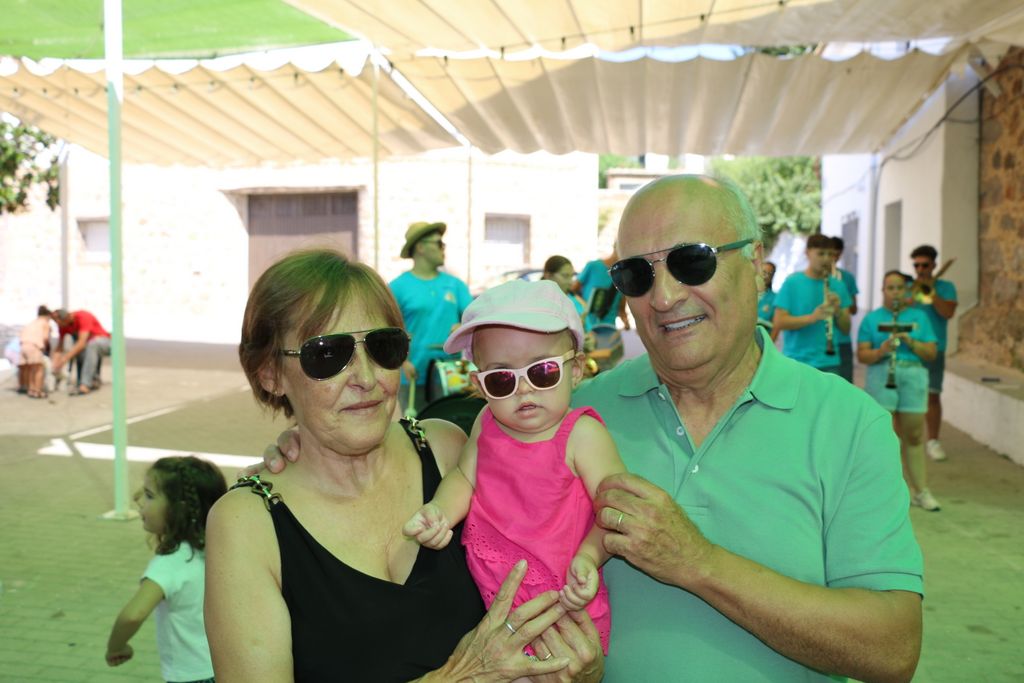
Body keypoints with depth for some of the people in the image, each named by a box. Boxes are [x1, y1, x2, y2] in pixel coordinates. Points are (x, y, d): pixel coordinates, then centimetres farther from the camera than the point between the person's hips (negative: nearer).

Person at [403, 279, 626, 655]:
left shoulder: (583, 434, -15)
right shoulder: (487, 425, 0)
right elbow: (465, 476, 11)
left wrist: (589, 556, -32)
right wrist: (439, 511, -9)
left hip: (563, 605, -4)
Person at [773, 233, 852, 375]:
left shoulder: (838, 286, 7)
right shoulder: (791, 283, -3)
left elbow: (846, 329, 8)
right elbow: (779, 322, -10)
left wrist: (838, 311, -13)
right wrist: (812, 317, -22)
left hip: (829, 363, 3)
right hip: (797, 362, -3)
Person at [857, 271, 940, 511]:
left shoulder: (919, 317, 12)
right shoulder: (871, 319, 7)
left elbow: (931, 353, 6)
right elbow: (862, 355, 0)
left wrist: (911, 342, -11)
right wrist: (881, 351, -19)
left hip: (913, 377, 2)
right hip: (880, 378, -2)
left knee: (914, 436, 7)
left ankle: (920, 491, 16)